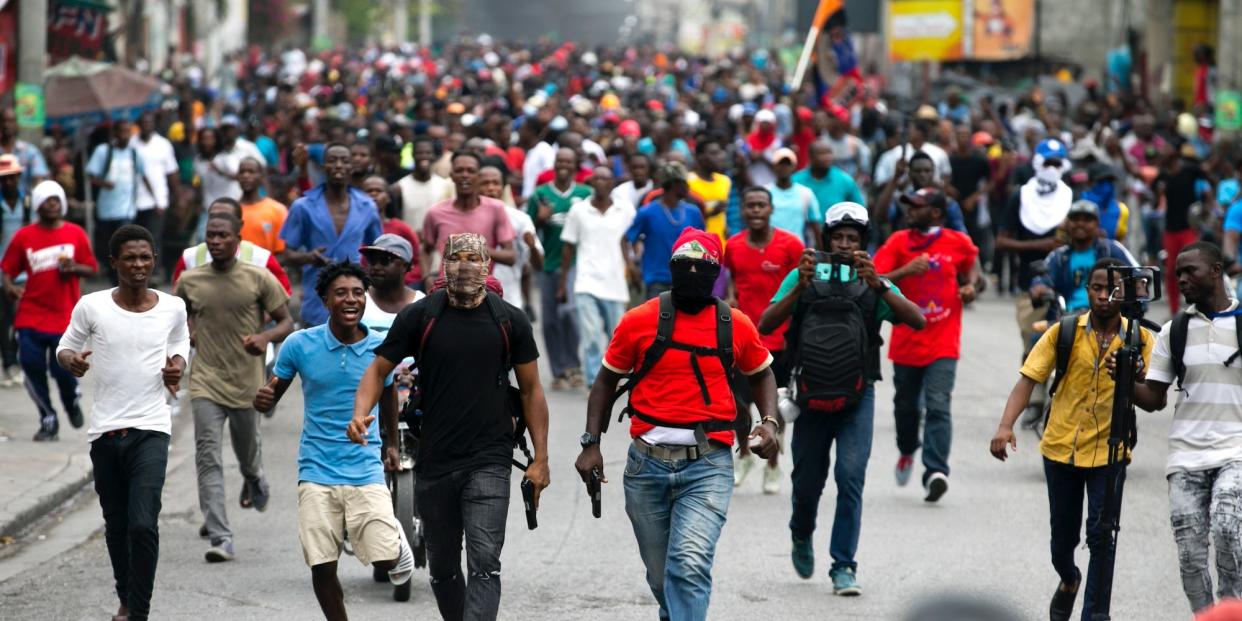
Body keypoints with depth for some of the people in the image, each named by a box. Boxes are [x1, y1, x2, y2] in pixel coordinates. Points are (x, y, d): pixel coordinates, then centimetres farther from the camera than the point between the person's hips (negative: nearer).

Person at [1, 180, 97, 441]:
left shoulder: (75, 234, 2)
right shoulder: (24, 236, 2)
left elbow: (91, 269, 6)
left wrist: (74, 268, -15)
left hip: (65, 317, -1)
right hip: (31, 315, 1)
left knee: (64, 370, -6)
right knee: (32, 366, -4)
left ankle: (72, 400, 29)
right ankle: (48, 419, 14)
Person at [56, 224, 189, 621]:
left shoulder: (172, 308, 0)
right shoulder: (91, 307, -4)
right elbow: (64, 350, 6)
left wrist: (177, 366, -3)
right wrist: (71, 361, -17)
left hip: (151, 428, -1)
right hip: (105, 430, 1)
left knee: (143, 525, -14)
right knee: (116, 525, 14)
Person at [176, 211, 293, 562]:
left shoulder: (259, 279, -4)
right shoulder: (189, 282, 3)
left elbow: (286, 323, 0)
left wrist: (266, 337, -20)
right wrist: (185, 334, 0)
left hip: (247, 384, 0)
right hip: (206, 384, 1)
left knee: (248, 454, 15)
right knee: (208, 458, -11)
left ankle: (255, 482, 54)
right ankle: (220, 539, -14)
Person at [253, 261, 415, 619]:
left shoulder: (380, 347, -2)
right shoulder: (300, 345, -5)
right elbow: (275, 393, 4)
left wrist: (391, 444, 29)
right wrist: (264, 399, -20)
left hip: (366, 469, 0)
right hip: (317, 472, 0)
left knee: (386, 559, -8)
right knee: (322, 567, -3)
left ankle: (396, 536, 28)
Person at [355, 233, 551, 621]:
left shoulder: (509, 321, 2)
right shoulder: (419, 317, 1)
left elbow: (531, 389, 8)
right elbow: (379, 369, 5)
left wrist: (540, 458, 4)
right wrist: (361, 413, -15)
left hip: (490, 461, -2)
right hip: (435, 461, 2)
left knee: (484, 562, -15)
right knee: (442, 567, 13)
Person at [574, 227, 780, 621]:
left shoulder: (736, 326, 3)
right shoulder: (639, 321, 1)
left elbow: (761, 374, 21)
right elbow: (607, 381, 10)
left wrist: (769, 422, 3)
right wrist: (591, 443, 2)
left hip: (708, 466, -2)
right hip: (648, 462, 2)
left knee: (691, 564, -21)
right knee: (660, 575, 12)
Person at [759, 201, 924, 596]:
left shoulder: (875, 284, 3)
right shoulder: (803, 278, 3)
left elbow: (917, 321, -13)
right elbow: (766, 326, -8)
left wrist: (877, 285, -25)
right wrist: (800, 287, -21)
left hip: (857, 396, -1)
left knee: (850, 477, -12)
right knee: (807, 481, 8)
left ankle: (843, 567, -7)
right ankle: (802, 536, 40)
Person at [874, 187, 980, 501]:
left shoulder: (958, 243, 2)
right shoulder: (899, 242, -1)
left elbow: (972, 263, 24)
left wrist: (970, 284, 3)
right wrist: (905, 271, -25)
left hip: (943, 343, -2)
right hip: (906, 341, 2)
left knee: (938, 406, -16)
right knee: (906, 404, 16)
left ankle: (936, 472, -24)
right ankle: (907, 452, 45)